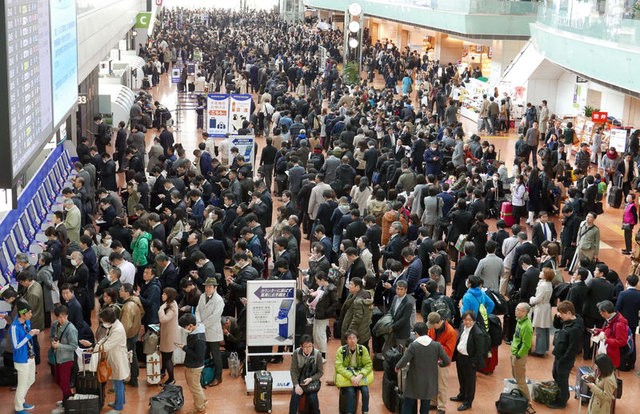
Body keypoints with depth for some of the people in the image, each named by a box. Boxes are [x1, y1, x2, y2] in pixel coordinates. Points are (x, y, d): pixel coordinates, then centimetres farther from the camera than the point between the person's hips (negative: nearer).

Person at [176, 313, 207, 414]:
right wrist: (184, 346, -3)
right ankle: (202, 401, 48)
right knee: (195, 385, 27)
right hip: (190, 364, 9)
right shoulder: (193, 331, -4)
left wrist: (184, 348, -26)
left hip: (194, 367, -9)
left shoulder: (199, 338, -32)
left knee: (194, 387, 11)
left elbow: (198, 356, -29)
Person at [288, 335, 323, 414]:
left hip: (312, 381, -1)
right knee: (295, 396, -25)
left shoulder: (317, 354, -11)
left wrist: (310, 379, -18)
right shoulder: (296, 353, -9)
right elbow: (293, 370, -5)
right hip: (299, 381, 1)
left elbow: (320, 372, -2)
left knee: (312, 397, -26)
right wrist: (296, 385, -17)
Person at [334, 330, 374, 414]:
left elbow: (368, 364, -8)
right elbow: (338, 367, -17)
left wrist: (360, 376, -25)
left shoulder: (363, 349, -7)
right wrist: (351, 377, -29)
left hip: (359, 374, 2)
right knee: (350, 391, -29)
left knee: (365, 390, -24)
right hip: (346, 376, -1)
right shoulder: (341, 350, -11)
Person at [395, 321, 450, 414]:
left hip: (414, 382, -2)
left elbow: (403, 362, -21)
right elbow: (447, 361, -6)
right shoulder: (437, 345, -10)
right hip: (429, 383, 3)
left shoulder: (413, 346, -18)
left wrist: (397, 367, 0)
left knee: (407, 406, 12)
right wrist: (439, 363, 15)